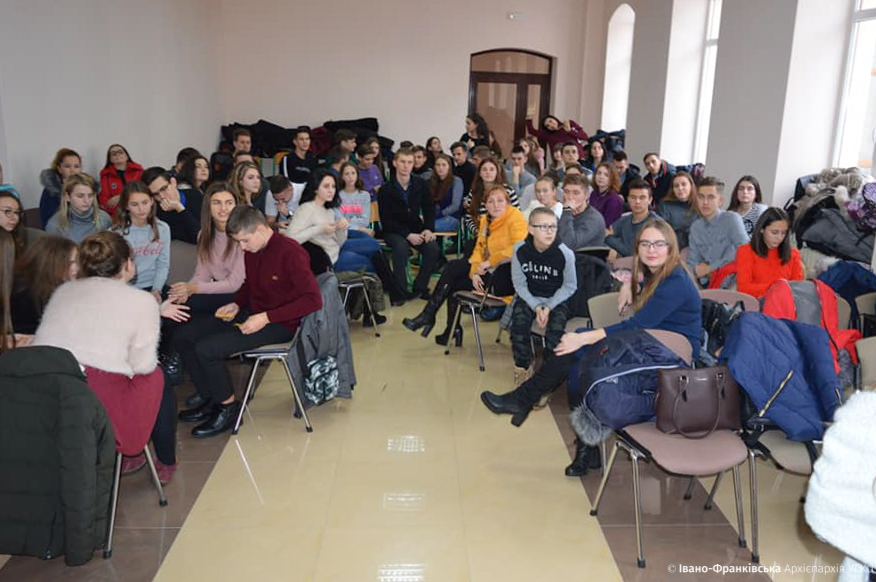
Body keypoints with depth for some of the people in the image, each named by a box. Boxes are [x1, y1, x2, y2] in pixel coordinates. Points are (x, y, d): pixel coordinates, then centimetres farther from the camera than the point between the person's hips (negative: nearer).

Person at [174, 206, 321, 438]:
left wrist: (266, 318, -26)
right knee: (182, 337, 2)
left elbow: (313, 300, -24)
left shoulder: (291, 253, -19)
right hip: (250, 314, 9)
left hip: (279, 325, -9)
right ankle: (211, 401, 12)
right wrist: (236, 304, 3)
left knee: (206, 349, -22)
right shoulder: (252, 251, 6)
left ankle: (228, 408, 0)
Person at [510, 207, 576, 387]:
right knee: (519, 323, -24)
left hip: (557, 299, -1)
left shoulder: (565, 253, -17)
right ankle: (523, 369, -1)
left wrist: (549, 307, -16)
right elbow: (519, 284, -4)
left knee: (555, 328, -26)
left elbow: (569, 286, -6)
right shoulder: (520, 250, -13)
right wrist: (536, 307, -16)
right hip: (529, 298, 1)